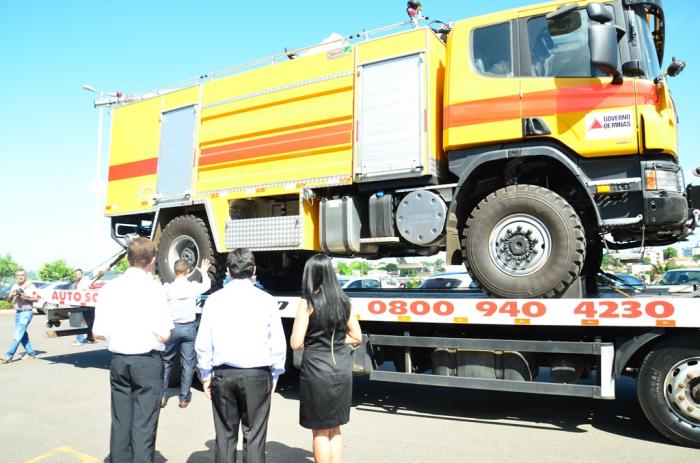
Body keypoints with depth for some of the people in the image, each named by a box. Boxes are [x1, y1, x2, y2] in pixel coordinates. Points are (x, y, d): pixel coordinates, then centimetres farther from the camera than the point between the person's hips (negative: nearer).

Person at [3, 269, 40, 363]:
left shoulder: (30, 286, -1)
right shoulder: (14, 286, 12)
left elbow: (36, 299, -1)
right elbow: (9, 301, 13)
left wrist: (26, 298, -16)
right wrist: (12, 295, -7)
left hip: (26, 312, -6)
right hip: (17, 312, 6)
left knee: (18, 334, -11)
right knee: (22, 334, 8)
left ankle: (9, 356, -14)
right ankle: (31, 353, 17)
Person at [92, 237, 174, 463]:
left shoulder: (109, 288, -2)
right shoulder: (153, 288, -14)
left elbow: (99, 333, 0)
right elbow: (164, 335, -16)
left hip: (118, 361, 5)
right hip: (148, 361, -4)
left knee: (120, 422, 16)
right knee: (144, 424, 4)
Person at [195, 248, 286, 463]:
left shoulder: (214, 300, -2)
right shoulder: (266, 300, -5)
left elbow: (203, 344, 0)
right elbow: (278, 343, -2)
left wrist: (206, 376, 12)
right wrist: (274, 375, 10)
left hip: (223, 375, 2)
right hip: (257, 375, -1)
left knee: (225, 436, 14)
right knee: (254, 437, 6)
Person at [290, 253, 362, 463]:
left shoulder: (308, 302, -11)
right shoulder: (343, 301, 4)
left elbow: (296, 343, -13)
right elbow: (356, 337, 12)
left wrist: (310, 343, 7)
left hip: (316, 370, -5)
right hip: (342, 369, 5)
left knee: (320, 431, 10)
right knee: (335, 428, 20)